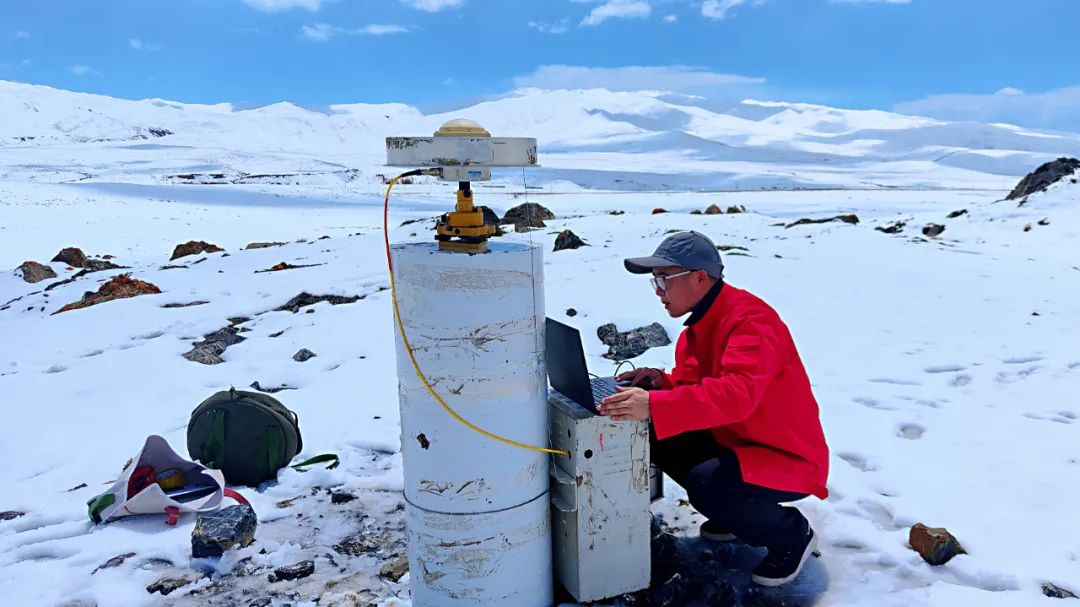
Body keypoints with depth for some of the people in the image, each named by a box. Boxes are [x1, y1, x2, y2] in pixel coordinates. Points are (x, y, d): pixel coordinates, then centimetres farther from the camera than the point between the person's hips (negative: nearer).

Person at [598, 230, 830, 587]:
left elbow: (736, 394, -42)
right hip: (736, 441, 9)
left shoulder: (750, 321, -27)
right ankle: (737, 512, 16)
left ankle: (791, 534, 0)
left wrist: (653, 406, -48)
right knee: (659, 440, -3)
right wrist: (662, 382, -12)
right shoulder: (703, 320, 3)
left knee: (706, 486, -31)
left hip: (789, 458, -9)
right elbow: (697, 386, 10)